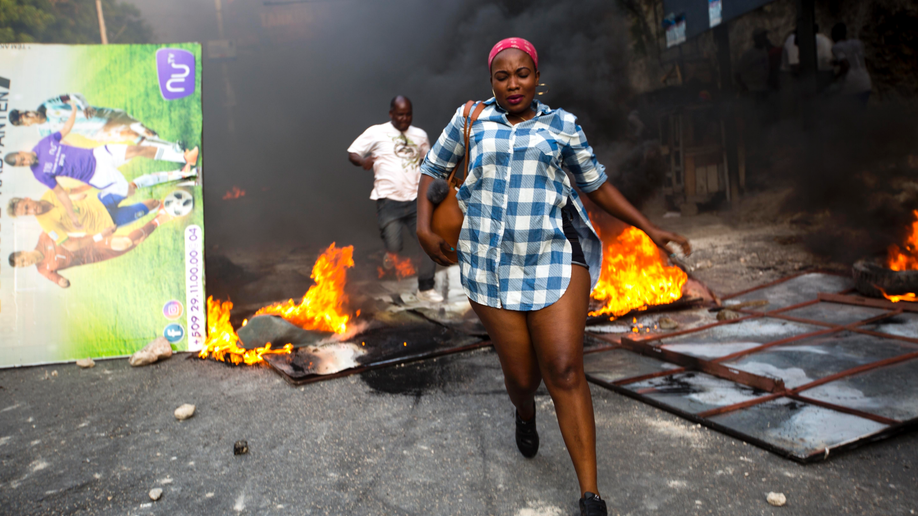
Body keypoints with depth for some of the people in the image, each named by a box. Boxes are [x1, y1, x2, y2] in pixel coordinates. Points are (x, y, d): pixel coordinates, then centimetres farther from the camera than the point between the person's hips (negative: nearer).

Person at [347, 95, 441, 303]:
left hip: (416, 200, 4)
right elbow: (352, 153, 3)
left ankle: (425, 288, 12)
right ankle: (391, 252, 25)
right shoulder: (376, 133, 3)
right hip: (389, 200, -4)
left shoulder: (420, 135, 14)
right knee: (394, 246, -15)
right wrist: (363, 160, -20)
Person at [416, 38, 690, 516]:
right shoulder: (470, 119, 10)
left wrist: (651, 230, 13)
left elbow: (597, 185, 16)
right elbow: (432, 170, 17)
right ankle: (525, 415, 45)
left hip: (555, 257, -1)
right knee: (520, 375, 5)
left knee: (564, 369, -10)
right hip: (491, 264, 1)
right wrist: (424, 226, 2)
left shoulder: (562, 125, 9)